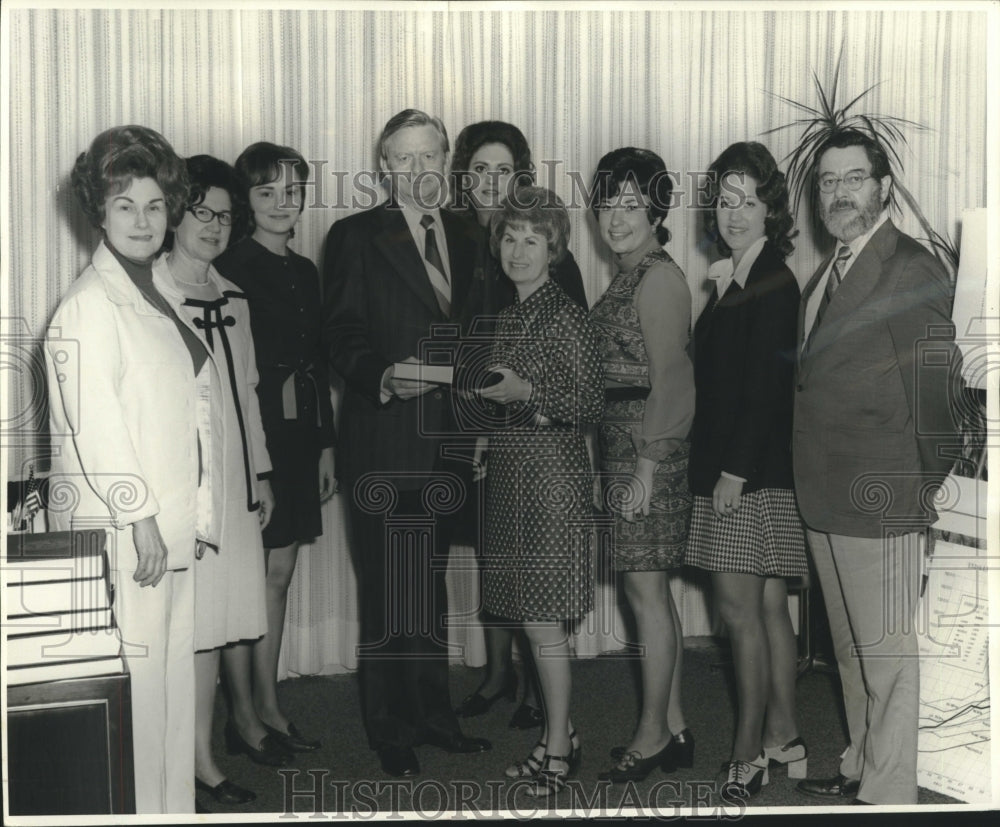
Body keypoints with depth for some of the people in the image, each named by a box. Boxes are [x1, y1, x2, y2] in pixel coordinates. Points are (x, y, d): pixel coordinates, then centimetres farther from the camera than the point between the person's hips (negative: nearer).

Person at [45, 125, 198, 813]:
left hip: (168, 523, 9)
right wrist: (140, 516, -17)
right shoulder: (88, 306, -12)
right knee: (132, 680, -2)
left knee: (175, 673, 14)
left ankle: (175, 806, 26)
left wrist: (180, 516, 16)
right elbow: (91, 427, -17)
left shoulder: (161, 290, 14)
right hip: (119, 530, -9)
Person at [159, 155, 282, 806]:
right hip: (186, 482, -7)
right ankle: (202, 759, 11)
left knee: (241, 602, 18)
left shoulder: (234, 298, 12)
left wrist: (261, 472, 19)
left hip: (238, 477, 8)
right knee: (200, 614, -3)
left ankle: (245, 713, 40)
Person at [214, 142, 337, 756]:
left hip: (298, 436, 7)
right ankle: (243, 715, 12)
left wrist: (326, 444, 16)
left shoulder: (305, 271, 13)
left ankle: (270, 705, 22)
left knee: (280, 573, 12)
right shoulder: (230, 268, -9)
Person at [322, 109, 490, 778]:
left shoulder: (469, 238, 12)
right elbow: (343, 336, -8)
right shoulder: (356, 237, -3)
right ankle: (392, 729, 16)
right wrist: (384, 377, -27)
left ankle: (434, 714, 29)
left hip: (448, 439, 5)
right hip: (385, 440, -5)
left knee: (432, 584, 16)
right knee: (388, 590, 2)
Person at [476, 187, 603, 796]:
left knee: (541, 620, -3)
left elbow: (593, 401, -12)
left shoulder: (565, 316, -10)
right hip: (513, 472, 8)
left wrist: (525, 393, -21)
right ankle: (560, 738, 24)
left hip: (553, 472, -8)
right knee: (537, 618, 12)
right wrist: (487, 391, 8)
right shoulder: (511, 316, 14)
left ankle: (559, 750, 11)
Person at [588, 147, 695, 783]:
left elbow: (669, 380, -16)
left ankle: (653, 735, 7)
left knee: (645, 587, -3)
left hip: (649, 445, -9)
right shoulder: (629, 277, 17)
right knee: (654, 588, 12)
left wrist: (647, 464, -18)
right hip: (626, 446, 9)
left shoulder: (659, 277, -11)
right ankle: (674, 729, 20)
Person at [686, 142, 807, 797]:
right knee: (769, 609, 13)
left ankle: (749, 755, 6)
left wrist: (735, 471, -18)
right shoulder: (734, 280, 15)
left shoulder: (772, 283, -12)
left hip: (755, 473, -9)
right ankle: (783, 737, 23)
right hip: (732, 468, 9)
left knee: (740, 610, -4)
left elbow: (767, 386, -17)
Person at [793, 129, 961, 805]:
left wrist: (925, 493, -11)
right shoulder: (825, 276, 16)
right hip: (826, 499, 9)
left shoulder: (915, 271, -11)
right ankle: (860, 769, 33)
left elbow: (938, 391, -13)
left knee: (887, 652, 0)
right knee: (851, 648, 19)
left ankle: (888, 793, 12)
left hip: (881, 500, -9)